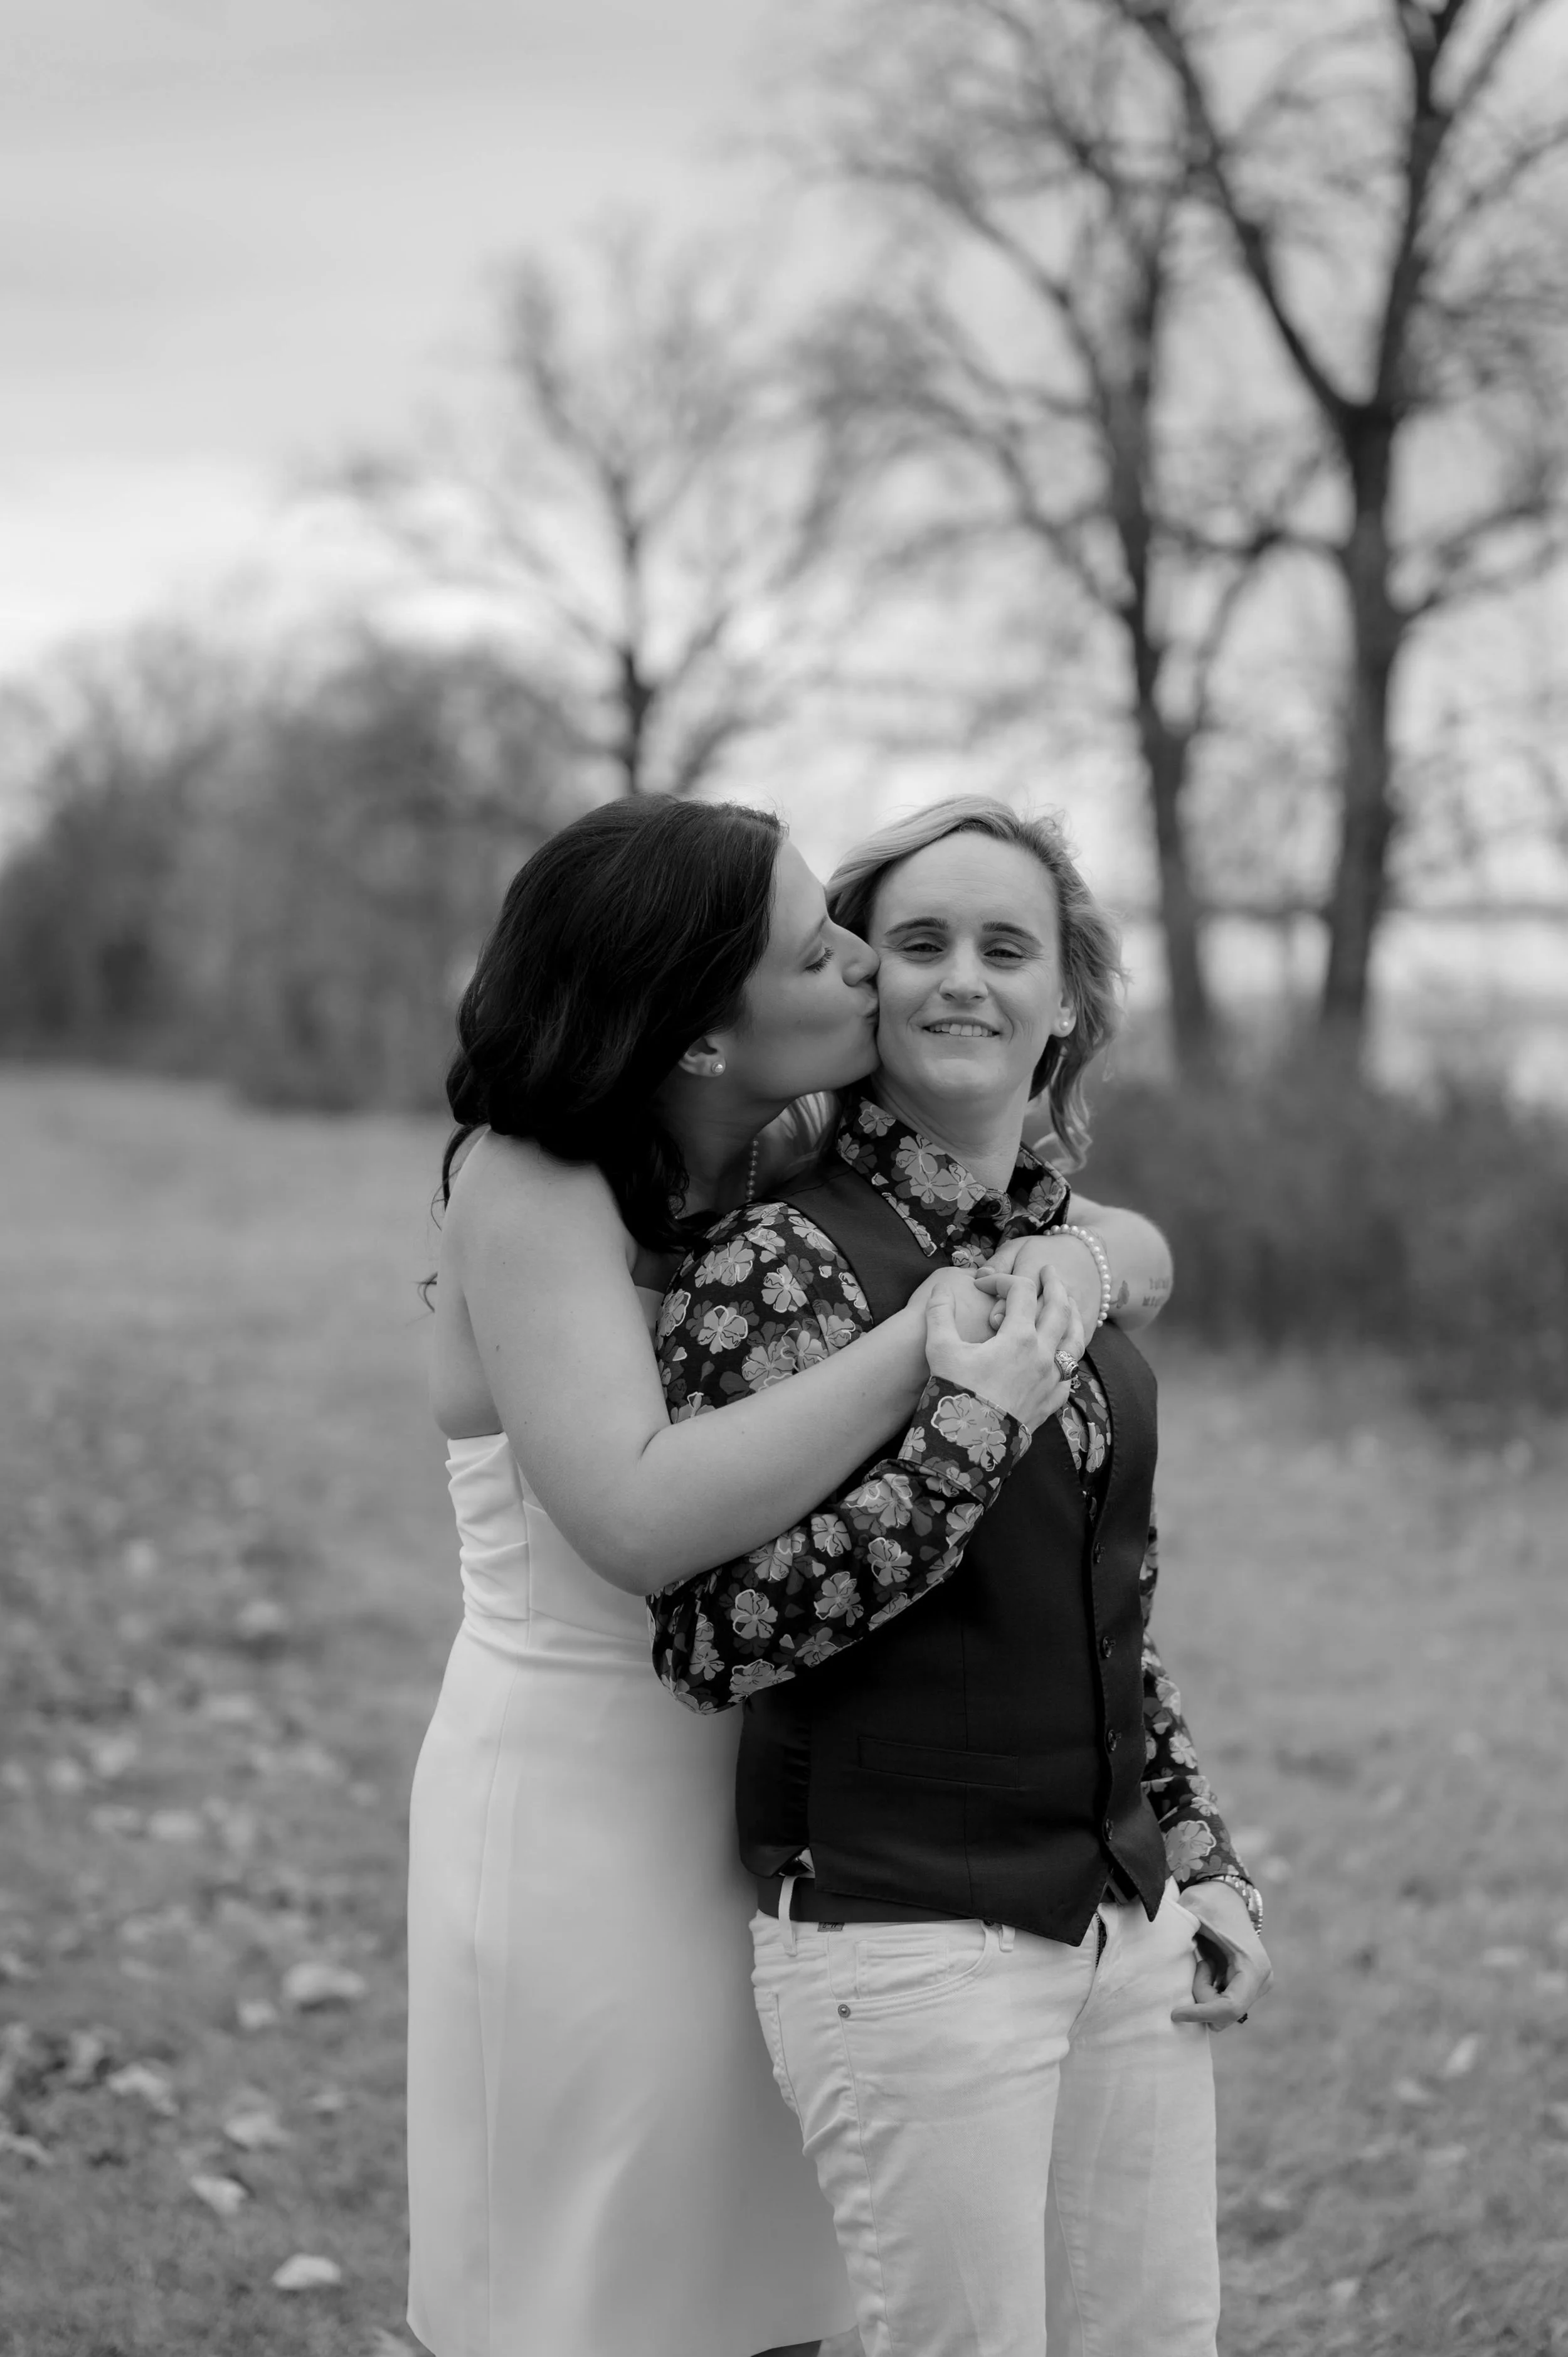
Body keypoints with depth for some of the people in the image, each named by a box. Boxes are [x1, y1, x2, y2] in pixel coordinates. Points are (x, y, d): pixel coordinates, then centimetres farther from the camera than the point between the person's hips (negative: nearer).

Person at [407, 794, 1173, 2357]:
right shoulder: (525, 1189, -17)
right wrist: (933, 1341, -29)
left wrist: (1062, 1267, -17)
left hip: (755, 1807, 6)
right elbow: (639, 1515, -31)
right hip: (580, 1815, -6)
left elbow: (1142, 1249, 6)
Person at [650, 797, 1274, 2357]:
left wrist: (1202, 1863, 14)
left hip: (1125, 1931, 6)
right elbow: (711, 1636, -18)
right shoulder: (781, 1262, -11)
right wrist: (962, 1436, -23)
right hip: (905, 1943, -6)